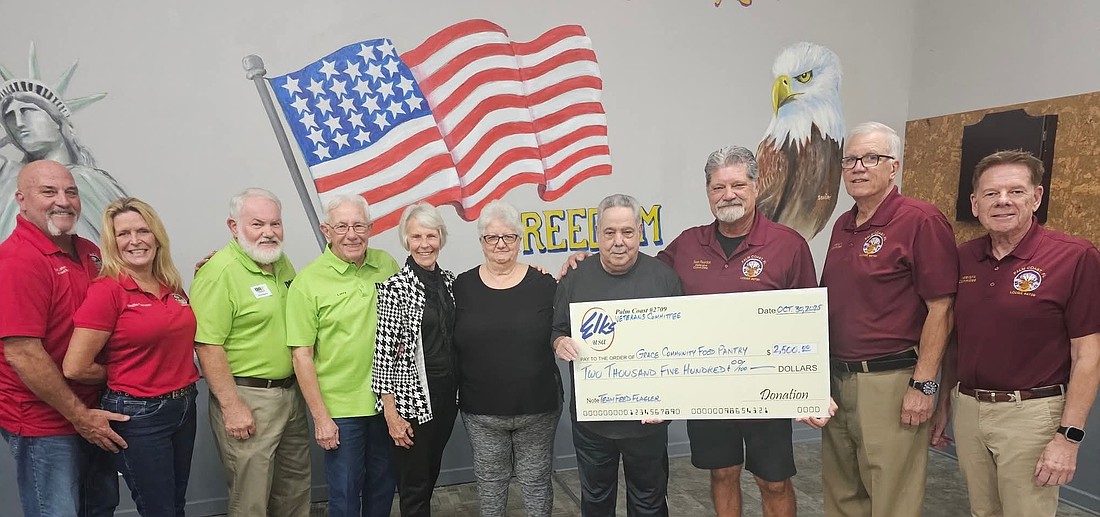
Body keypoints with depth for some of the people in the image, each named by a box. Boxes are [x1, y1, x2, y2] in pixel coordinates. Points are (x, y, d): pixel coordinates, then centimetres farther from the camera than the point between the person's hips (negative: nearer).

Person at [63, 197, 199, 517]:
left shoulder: (172, 286, 4)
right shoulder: (107, 290, -14)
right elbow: (75, 368, -16)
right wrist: (122, 375, -1)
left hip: (185, 406, 6)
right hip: (137, 415, -6)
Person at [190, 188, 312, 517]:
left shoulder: (282, 263, 7)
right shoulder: (219, 272, -17)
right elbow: (207, 345, -19)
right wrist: (231, 407, -19)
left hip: (292, 393, 8)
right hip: (247, 399, -7)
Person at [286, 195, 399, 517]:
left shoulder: (386, 264, 0)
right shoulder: (308, 281, -11)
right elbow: (302, 355, -10)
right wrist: (321, 417, -11)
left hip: (386, 401, 4)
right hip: (340, 409, -4)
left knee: (384, 487, 19)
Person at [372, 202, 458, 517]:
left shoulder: (450, 280, 5)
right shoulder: (394, 287, -13)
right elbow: (383, 354, -14)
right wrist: (391, 414, -14)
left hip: (447, 395, 6)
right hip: (412, 398, -6)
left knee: (431, 474, 20)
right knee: (414, 483, 7)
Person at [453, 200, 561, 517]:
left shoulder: (544, 285, -4)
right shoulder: (462, 286, -1)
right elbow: (450, 345, 4)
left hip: (538, 409, -1)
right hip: (481, 412, 1)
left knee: (536, 482, 14)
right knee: (489, 482, 17)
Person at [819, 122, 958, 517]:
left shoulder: (921, 221, -11)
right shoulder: (842, 225, 12)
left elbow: (940, 310, -14)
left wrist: (922, 385, -15)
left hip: (890, 381, -7)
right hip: (836, 379, 7)